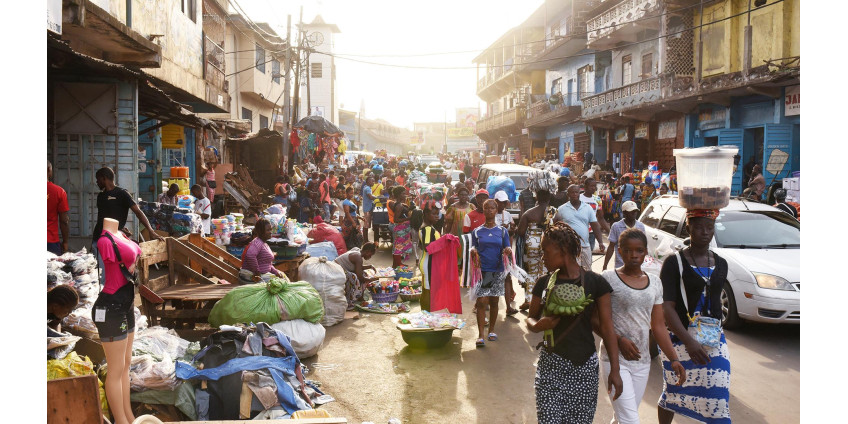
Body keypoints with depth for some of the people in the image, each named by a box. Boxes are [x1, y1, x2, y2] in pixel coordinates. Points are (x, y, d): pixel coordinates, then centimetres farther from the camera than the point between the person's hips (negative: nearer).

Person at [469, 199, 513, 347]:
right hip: (481, 270, -1)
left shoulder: (502, 231, 6)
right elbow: (473, 248, 5)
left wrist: (508, 250, -20)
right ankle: (480, 335, -7)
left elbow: (506, 249, 3)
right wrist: (473, 251, -18)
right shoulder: (477, 232, 5)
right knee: (481, 301, -9)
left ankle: (492, 330, 25)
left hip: (497, 270, 1)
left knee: (494, 301, 9)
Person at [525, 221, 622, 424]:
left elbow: (606, 328, -2)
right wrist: (538, 325, -12)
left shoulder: (595, 282, -5)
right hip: (550, 365, 2)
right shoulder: (544, 283, 3)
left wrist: (614, 369, -5)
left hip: (584, 367, -2)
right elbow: (531, 318, 12)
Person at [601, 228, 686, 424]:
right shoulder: (608, 278, -8)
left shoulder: (655, 282, 8)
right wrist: (619, 340, -22)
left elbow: (658, 326, 10)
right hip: (614, 358, -5)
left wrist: (674, 358, 1)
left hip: (642, 361, 5)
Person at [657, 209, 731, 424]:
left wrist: (715, 332, 13)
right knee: (673, 392, 9)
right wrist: (689, 342, -26)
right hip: (680, 339, -4)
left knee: (717, 395, -2)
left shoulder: (721, 264, 7)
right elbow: (666, 307, -16)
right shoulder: (674, 263, -9)